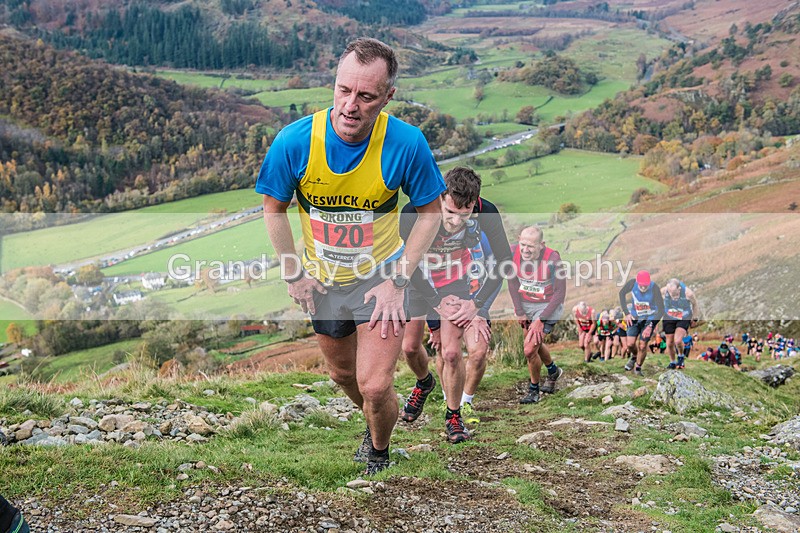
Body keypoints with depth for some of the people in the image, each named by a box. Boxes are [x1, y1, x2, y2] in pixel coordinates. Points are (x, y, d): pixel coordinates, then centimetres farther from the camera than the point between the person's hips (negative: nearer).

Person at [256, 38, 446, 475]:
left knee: (374, 387, -8)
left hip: (382, 275, -2)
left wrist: (399, 280, -13)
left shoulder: (407, 144, -25)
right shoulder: (295, 141, -23)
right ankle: (375, 420, 56)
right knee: (342, 374, 23)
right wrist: (293, 274, -4)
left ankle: (378, 452, 26)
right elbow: (273, 208, -5)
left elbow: (430, 211, -10)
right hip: (323, 281, 3)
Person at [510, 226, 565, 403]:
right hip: (525, 304, 5)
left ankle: (534, 389, 13)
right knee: (536, 344, 22)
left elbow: (560, 293, -20)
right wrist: (519, 312, -1)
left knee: (529, 350, -13)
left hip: (547, 306, -5)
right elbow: (512, 281, -1)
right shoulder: (513, 252, -19)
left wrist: (540, 319, -19)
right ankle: (553, 371, 53)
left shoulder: (552, 258, -29)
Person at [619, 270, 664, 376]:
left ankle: (638, 367, 19)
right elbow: (622, 293, 0)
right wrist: (626, 313, -3)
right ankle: (634, 357, 29)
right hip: (635, 317, 2)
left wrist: (650, 326, -30)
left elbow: (661, 310, -23)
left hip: (650, 319, -2)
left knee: (642, 346, -5)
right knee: (630, 344, -6)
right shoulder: (632, 283, -21)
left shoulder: (654, 288, -28)